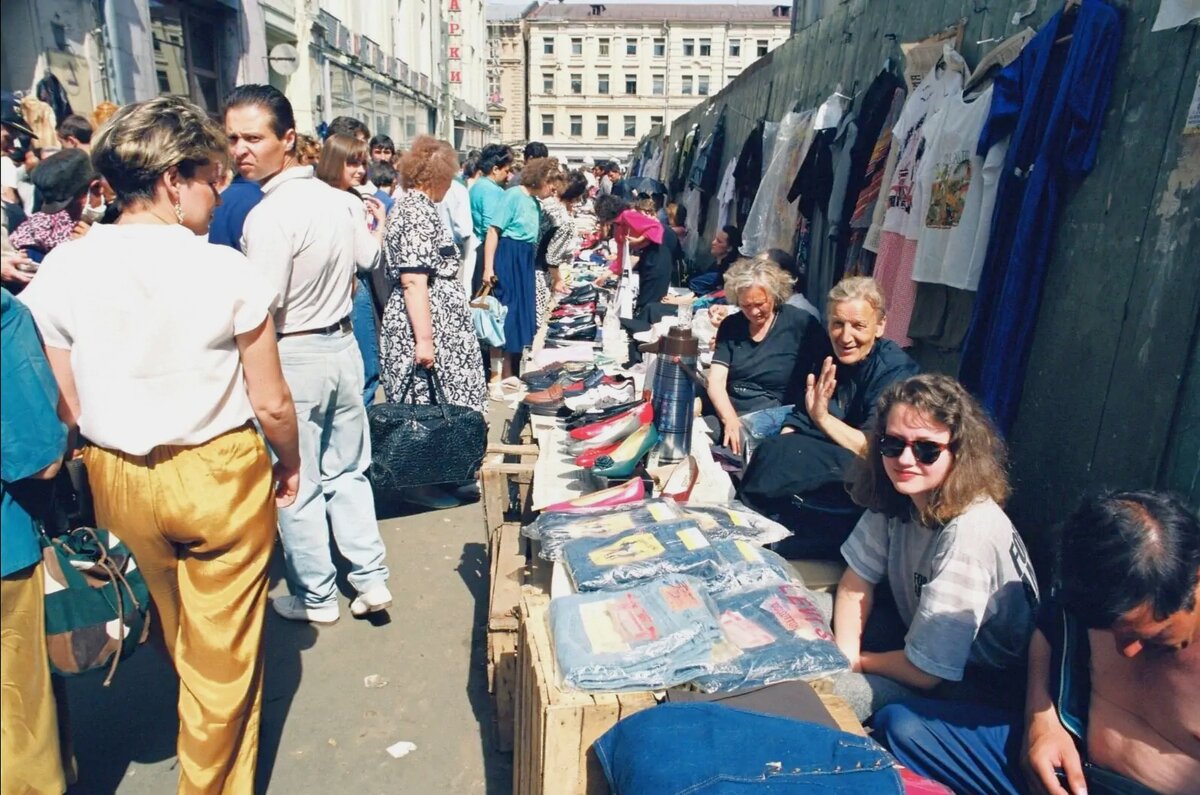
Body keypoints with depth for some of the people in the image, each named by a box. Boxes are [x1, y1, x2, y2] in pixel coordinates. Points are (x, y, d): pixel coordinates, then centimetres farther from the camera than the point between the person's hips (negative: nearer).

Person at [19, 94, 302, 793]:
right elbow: (271, 403, -14)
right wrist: (290, 465, 5)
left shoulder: (61, 271, -8)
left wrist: (113, 458, 15)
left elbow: (64, 409, -3)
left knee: (179, 634, 30)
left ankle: (204, 737, 57)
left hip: (119, 478, 5)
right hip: (219, 473, -5)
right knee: (223, 649, 15)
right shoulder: (227, 270, -18)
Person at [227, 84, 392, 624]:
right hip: (344, 346, 8)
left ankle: (315, 598, 23)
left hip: (293, 357, -7)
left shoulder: (270, 215, -21)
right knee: (347, 471, 17)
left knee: (297, 485, 8)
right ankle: (370, 579, 22)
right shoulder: (336, 199, 5)